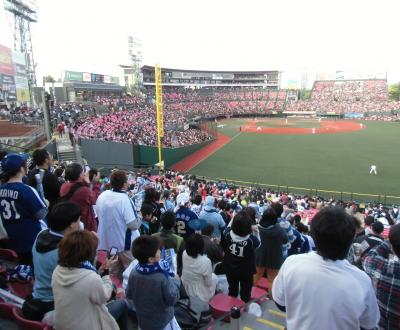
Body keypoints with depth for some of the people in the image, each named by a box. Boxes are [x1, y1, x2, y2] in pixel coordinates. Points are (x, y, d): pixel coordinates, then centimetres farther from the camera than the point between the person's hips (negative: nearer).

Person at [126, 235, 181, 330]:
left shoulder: (134, 273, -18)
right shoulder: (162, 277, -33)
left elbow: (129, 295, -2)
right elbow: (172, 299, -21)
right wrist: (175, 281, -9)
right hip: (163, 322, -5)